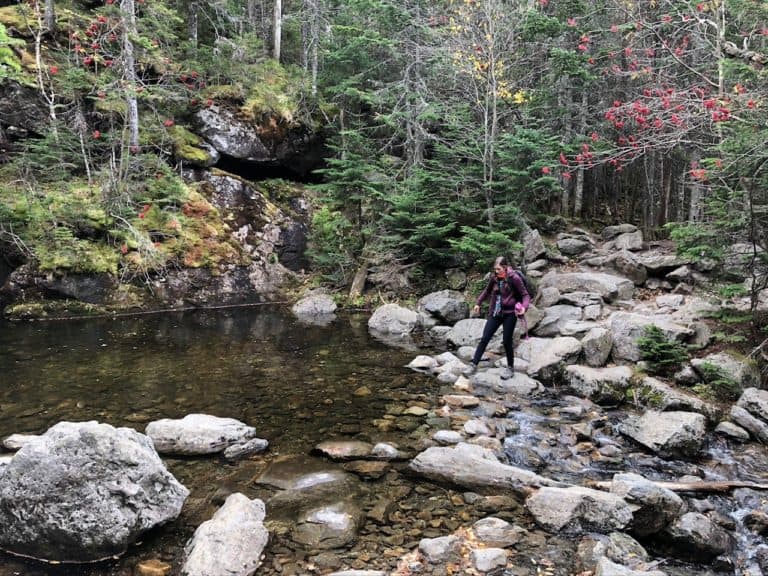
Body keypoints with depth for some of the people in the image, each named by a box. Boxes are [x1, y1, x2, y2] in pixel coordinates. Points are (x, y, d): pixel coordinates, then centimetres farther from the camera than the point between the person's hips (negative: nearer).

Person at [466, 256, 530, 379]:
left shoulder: (514, 278, -12)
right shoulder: (494, 278, 2)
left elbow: (525, 295, -9)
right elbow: (487, 291, 21)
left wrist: (524, 307, -27)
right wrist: (478, 303, 20)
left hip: (509, 313, -4)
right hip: (495, 313, 4)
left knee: (507, 341, 1)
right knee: (484, 339, 1)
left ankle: (510, 368, 20)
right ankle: (474, 364, 7)